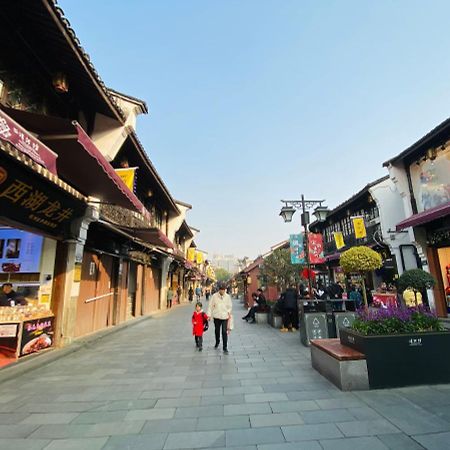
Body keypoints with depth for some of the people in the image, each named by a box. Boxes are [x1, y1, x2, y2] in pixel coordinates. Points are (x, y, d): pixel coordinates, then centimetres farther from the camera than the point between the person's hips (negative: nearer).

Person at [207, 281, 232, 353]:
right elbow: (210, 306, -1)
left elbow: (230, 306, 7)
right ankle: (217, 342, 43)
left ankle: (225, 347, 3)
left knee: (224, 332, -7)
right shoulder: (214, 296, -4)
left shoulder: (227, 297, -2)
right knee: (217, 330, 18)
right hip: (216, 316, 1)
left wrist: (229, 312, -10)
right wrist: (209, 315, -5)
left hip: (225, 316, -1)